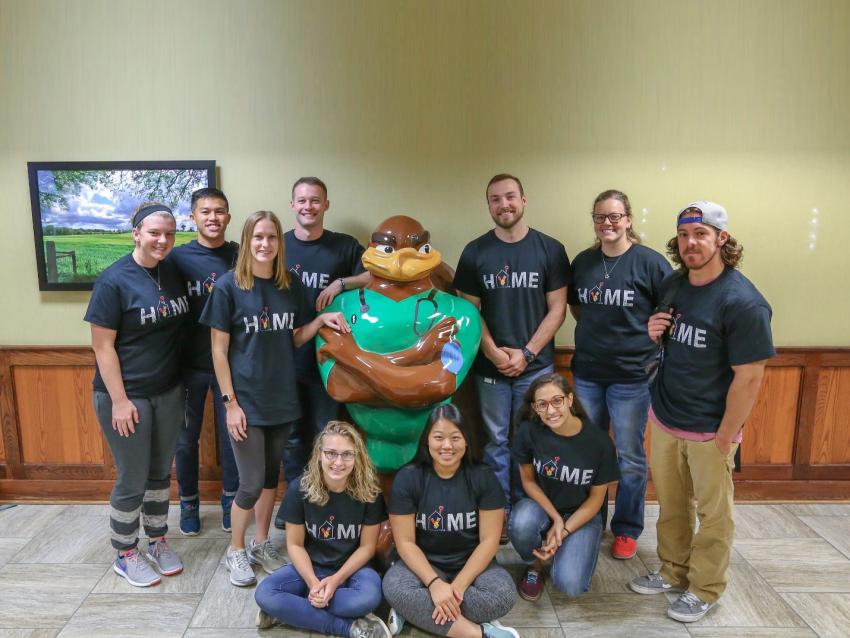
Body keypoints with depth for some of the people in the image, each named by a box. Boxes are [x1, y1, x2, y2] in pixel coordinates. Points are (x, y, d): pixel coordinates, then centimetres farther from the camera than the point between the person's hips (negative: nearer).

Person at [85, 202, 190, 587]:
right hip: (127, 396, -5)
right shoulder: (114, 280, -15)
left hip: (169, 392, 6)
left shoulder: (173, 273, 3)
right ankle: (126, 556, 27)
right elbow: (102, 345, -14)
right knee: (132, 481, 6)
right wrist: (119, 400, -15)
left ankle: (158, 542, 35)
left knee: (160, 473, 17)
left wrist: (180, 382, 9)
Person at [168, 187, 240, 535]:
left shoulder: (241, 256, -2)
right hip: (189, 364, 0)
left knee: (231, 434, 11)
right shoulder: (177, 257, -5)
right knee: (186, 438, 12)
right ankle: (188, 503, 32)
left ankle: (231, 499, 31)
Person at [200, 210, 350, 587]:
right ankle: (236, 551, 27)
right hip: (246, 400, -4)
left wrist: (321, 320, -7)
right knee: (251, 483, 2)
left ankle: (261, 544, 35)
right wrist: (230, 402, -11)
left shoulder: (290, 286, 3)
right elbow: (219, 350, -8)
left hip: (281, 397, 5)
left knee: (272, 475, 16)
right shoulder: (228, 285, -10)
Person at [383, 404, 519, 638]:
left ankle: (415, 611, -18)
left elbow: (489, 540, -10)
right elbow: (405, 542, -10)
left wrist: (459, 586, -21)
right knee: (394, 587, -32)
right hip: (424, 565, 0)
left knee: (504, 594, -30)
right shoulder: (407, 478, -10)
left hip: (472, 565, 1)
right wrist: (434, 583, -25)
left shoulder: (483, 477, -9)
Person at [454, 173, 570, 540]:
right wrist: (494, 351, -9)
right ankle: (499, 513, 23)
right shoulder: (475, 252, 2)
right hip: (489, 366, 1)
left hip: (536, 365, -1)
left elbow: (557, 309, -2)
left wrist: (526, 353, -10)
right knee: (496, 441, 10)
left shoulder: (550, 250, -1)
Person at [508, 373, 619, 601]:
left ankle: (571, 550, 14)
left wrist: (562, 532, -15)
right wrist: (555, 518, -14)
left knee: (570, 585, -23)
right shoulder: (530, 432, -17)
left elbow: (596, 499, -8)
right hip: (541, 507, 1)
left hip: (582, 515, -1)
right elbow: (528, 480, -4)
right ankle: (534, 566, 1)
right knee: (522, 522, -35)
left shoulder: (599, 441, -19)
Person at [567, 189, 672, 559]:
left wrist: (647, 337, -10)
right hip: (586, 373, 4)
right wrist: (597, 330, 5)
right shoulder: (583, 261, 5)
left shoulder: (650, 262, -9)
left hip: (632, 376, -4)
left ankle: (627, 529, 29)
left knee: (630, 457, 10)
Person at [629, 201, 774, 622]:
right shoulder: (672, 285, 2)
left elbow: (749, 377, -18)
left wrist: (724, 436, -14)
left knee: (713, 513, 13)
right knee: (671, 505, 19)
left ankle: (705, 589, 30)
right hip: (664, 419, 6)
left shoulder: (742, 302, -19)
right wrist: (654, 331, -7)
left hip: (709, 429, -6)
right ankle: (673, 572, 38)